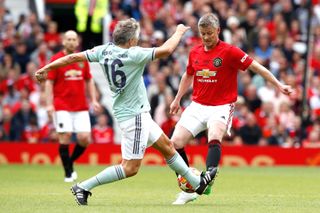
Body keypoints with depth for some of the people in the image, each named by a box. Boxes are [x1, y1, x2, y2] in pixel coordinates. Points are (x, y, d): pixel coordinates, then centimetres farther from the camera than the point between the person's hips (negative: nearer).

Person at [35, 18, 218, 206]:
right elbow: (166, 50, -24)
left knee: (167, 146, 20)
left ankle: (197, 183, 32)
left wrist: (46, 68, 11)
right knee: (130, 168, -6)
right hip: (134, 115, -10)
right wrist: (179, 32, -5)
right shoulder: (132, 55, -22)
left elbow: (75, 57, 1)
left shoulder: (104, 50, -1)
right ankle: (84, 187, -6)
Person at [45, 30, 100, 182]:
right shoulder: (56, 60, -1)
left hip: (81, 107, 3)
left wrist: (94, 100, 9)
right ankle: (68, 173, 0)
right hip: (62, 106, -3)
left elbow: (89, 81, 18)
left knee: (84, 138, -7)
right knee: (65, 136, -10)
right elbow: (49, 82, -2)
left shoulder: (83, 60, 10)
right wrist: (49, 104, -11)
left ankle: (70, 162, 18)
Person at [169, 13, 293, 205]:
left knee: (214, 138, -35)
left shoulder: (229, 51, -10)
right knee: (175, 142, -7)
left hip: (221, 106, -5)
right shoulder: (195, 52, 6)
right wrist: (177, 99, 30)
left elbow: (256, 67, -8)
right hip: (197, 106, 5)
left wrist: (278, 85, -13)